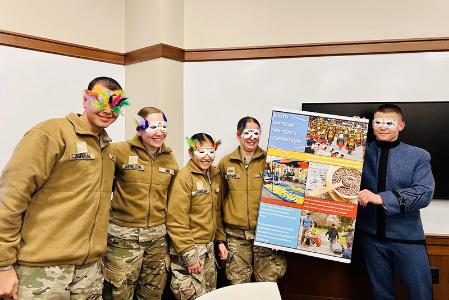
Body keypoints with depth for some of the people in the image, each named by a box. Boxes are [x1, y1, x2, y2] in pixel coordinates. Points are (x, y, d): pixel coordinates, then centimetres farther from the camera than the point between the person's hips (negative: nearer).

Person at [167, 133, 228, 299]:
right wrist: (189, 254, -19)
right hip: (188, 249, -7)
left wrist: (220, 240, 10)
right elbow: (176, 220, -19)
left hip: (209, 248, 7)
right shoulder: (184, 177, -16)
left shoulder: (216, 176, 6)